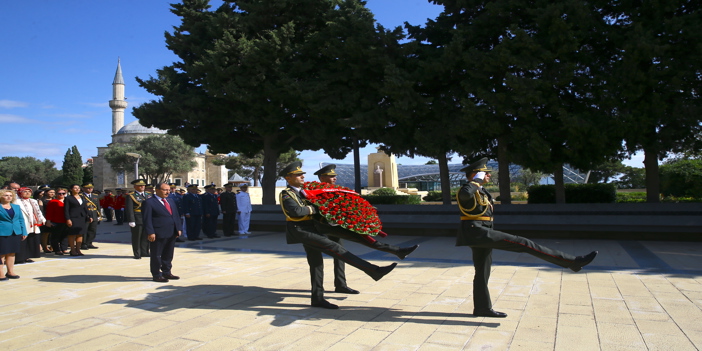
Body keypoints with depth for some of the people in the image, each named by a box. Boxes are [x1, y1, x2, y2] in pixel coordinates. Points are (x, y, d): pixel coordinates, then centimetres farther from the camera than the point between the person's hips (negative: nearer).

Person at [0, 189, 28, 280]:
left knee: (12, 253, 11)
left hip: (15, 233, 5)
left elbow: (21, 219, 15)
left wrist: (24, 232, 10)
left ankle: (10, 272, 19)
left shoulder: (16, 207, 14)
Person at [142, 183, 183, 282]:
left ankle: (167, 272, 27)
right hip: (158, 234, -7)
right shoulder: (149, 202, -7)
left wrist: (179, 228, 8)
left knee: (168, 255, 15)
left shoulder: (171, 201, 16)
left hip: (172, 233, 7)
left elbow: (176, 215, 16)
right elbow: (147, 219, -12)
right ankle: (156, 275, 13)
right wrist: (150, 232, -19)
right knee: (156, 255, 3)